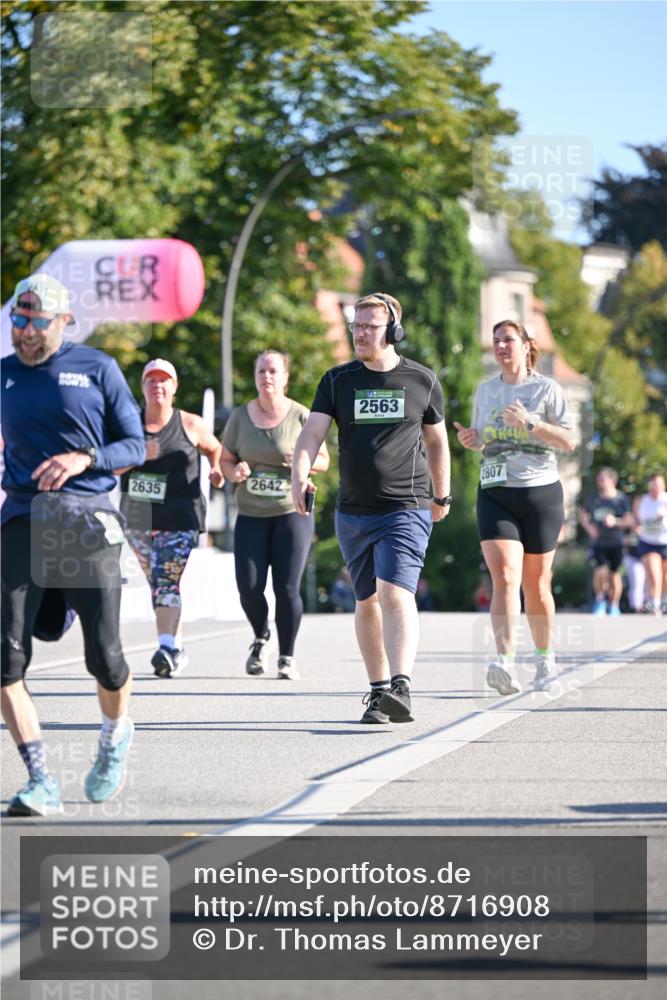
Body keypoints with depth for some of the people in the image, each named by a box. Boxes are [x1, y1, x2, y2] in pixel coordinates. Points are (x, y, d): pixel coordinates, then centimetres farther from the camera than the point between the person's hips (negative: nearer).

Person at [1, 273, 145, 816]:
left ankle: (116, 738, 33)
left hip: (88, 521, -2)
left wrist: (84, 458, -13)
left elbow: (135, 446, 5)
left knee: (104, 655, 0)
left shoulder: (97, 369, 5)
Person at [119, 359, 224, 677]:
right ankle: (178, 649, 21)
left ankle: (167, 647, -29)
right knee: (156, 584, 10)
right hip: (137, 517, 4)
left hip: (179, 518, -3)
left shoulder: (190, 425, 3)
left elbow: (215, 448, 20)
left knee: (167, 581, -19)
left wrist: (216, 470, 2)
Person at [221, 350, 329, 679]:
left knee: (287, 588, -7)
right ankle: (261, 638, 23)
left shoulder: (300, 416, -3)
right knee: (249, 586, -6)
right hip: (251, 515, 2)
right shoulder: (240, 417, 4)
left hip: (292, 513, -2)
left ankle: (287, 657, 6)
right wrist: (235, 472, -12)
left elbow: (323, 460, 5)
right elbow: (225, 460, 11)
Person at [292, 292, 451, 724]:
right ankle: (378, 688, 21)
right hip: (354, 512, 3)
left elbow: (436, 442, 15)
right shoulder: (338, 380, 5)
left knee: (396, 595, -19)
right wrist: (300, 474, -23)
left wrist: (442, 497, 22)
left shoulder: (422, 380, 3)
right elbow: (313, 432, -4)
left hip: (406, 510, -3)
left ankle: (400, 686, -30)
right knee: (367, 603, 10)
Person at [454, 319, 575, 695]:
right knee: (504, 579, -16)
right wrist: (470, 439, 1)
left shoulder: (547, 389, 0)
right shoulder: (485, 391, 12)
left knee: (535, 585, 7)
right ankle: (505, 662, -30)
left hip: (541, 493, -2)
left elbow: (568, 441, -5)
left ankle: (545, 657, 26)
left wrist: (530, 423, -18)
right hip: (495, 495, 2)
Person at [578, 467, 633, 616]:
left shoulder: (621, 500, -2)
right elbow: (583, 515, 18)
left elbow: (630, 520, -2)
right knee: (600, 571, -15)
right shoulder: (594, 500, 5)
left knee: (614, 573, 4)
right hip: (598, 541, 1)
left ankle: (614, 605, 19)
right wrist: (588, 527, 0)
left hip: (615, 543, -1)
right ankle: (599, 600, 8)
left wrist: (616, 522, -19)